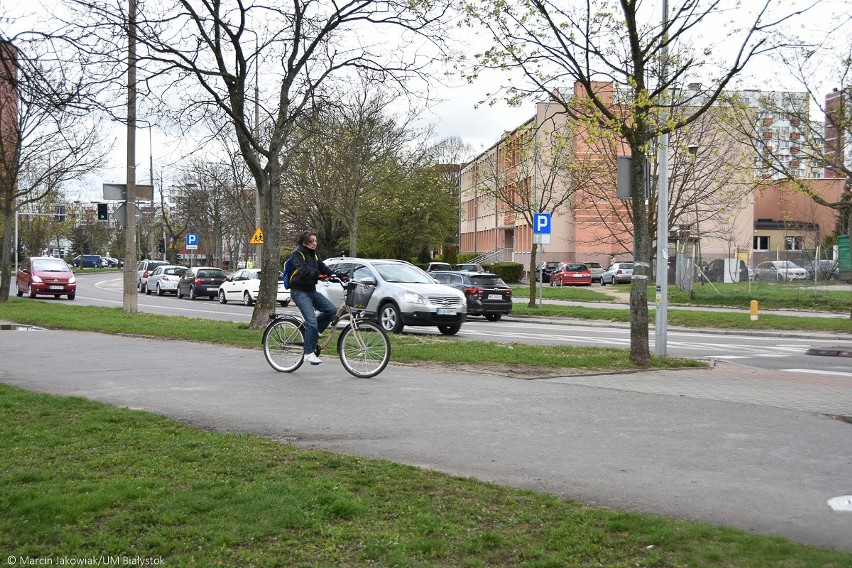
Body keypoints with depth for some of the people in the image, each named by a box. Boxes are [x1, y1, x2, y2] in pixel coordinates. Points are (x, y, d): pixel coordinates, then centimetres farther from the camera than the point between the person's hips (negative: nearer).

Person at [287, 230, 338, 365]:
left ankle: (313, 331, 10)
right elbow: (303, 270, -27)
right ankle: (309, 353, -12)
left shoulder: (314, 255, 14)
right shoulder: (297, 255, -11)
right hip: (299, 292, -8)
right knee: (312, 320, -20)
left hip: (311, 290, 8)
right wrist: (318, 275, -44)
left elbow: (323, 268, 9)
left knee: (332, 310, -9)